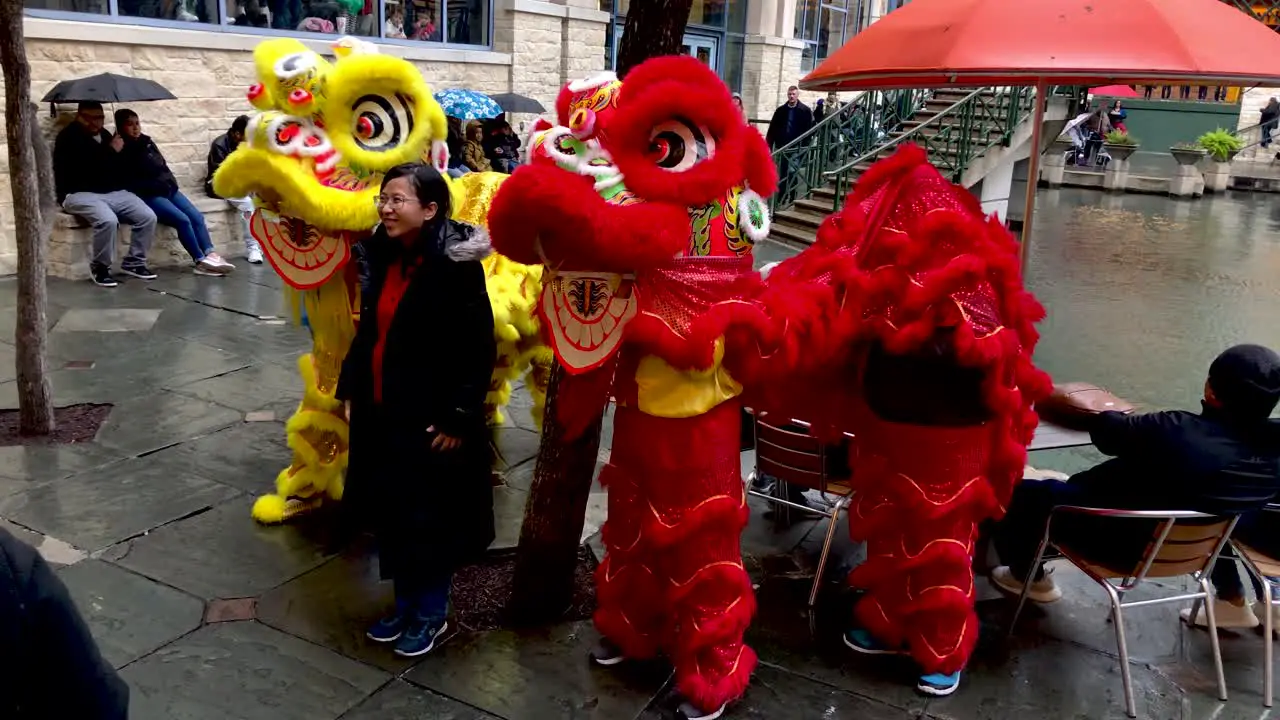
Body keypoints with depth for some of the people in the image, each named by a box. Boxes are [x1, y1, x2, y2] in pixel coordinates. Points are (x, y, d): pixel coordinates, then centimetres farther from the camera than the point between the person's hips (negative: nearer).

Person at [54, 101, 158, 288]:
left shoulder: (105, 135, 18)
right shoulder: (68, 137, -5)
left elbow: (121, 167, 19)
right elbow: (86, 168, -19)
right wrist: (111, 151, -12)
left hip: (113, 192, 7)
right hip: (80, 194, -7)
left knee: (148, 216, -14)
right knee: (108, 220, -35)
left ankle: (134, 261, 2)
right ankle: (100, 267, -14)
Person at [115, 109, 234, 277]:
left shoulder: (146, 142, 17)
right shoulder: (121, 150, -4)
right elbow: (129, 182, -12)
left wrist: (171, 183, 5)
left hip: (168, 189, 7)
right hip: (148, 196, -7)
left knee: (197, 216, -14)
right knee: (182, 220, -24)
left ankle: (210, 255, -26)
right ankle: (201, 261, -21)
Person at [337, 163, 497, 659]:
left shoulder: (456, 264, -18)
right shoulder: (383, 256, 6)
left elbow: (479, 349, -19)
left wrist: (459, 417, -18)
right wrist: (351, 390, 12)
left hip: (431, 419, -7)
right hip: (381, 413, 7)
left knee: (430, 519, 6)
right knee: (391, 514, 17)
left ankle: (432, 615, 26)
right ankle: (405, 605, 35)